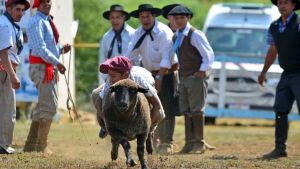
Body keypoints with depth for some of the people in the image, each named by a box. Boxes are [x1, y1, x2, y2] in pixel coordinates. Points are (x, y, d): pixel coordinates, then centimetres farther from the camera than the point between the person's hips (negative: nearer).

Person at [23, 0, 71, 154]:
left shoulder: (47, 21, 18)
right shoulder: (36, 22, -12)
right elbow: (40, 48, -22)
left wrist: (61, 50, 7)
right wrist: (56, 62, -28)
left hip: (50, 68, 10)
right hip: (41, 67, -10)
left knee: (42, 107, 14)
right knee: (49, 107, -12)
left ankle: (30, 146, 20)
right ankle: (41, 146, -8)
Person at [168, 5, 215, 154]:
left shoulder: (195, 35, -10)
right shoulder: (176, 37, 14)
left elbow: (209, 55, -12)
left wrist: (203, 71, -15)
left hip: (196, 77, -8)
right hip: (183, 78, 8)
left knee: (196, 111, -7)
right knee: (186, 112, 7)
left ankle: (199, 144, -4)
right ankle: (189, 143, 9)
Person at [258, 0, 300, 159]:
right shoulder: (274, 27, 10)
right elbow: (273, 51, 23)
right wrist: (264, 72, 30)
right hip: (287, 74, 7)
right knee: (280, 111, 3)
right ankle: (280, 148, 7)